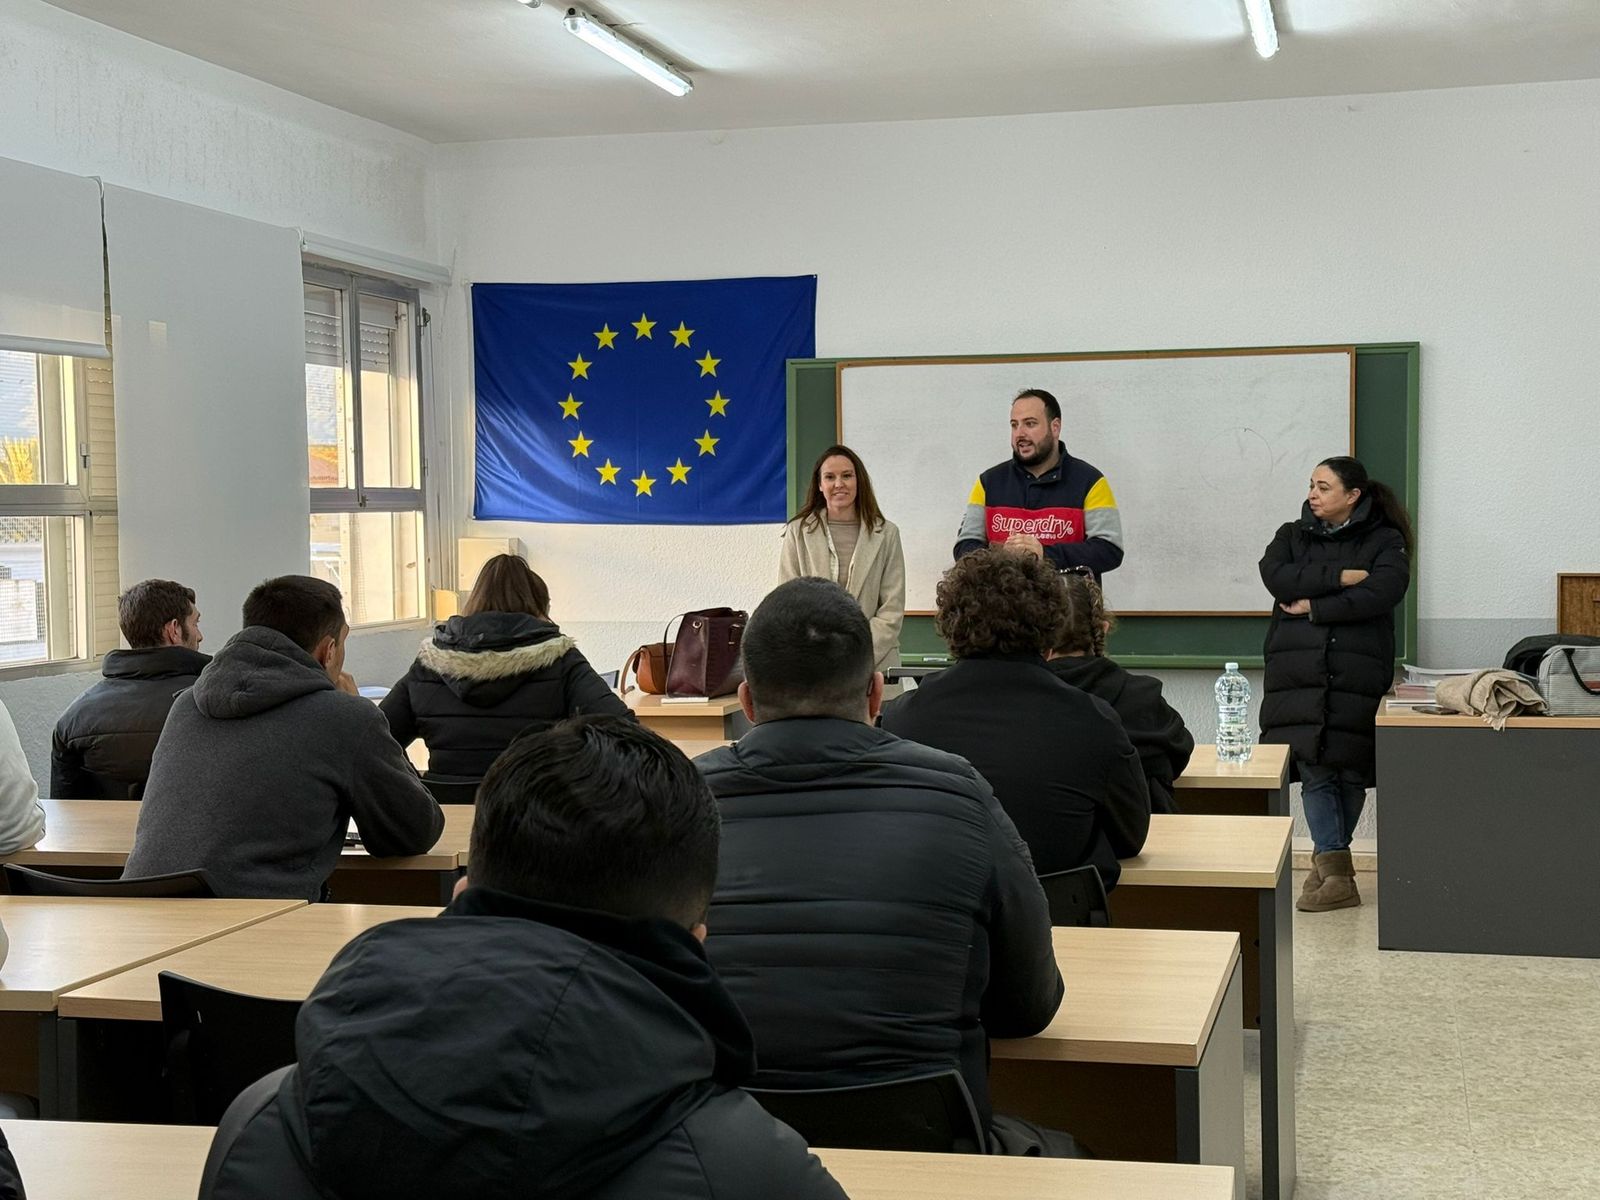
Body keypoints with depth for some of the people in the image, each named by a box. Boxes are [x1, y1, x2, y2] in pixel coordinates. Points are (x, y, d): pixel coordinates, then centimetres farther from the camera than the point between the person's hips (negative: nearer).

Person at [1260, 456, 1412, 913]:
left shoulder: (1385, 541, 5)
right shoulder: (1292, 536, 14)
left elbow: (1383, 592, -13)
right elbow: (1276, 577, -5)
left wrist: (1315, 607, -11)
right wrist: (1340, 577, -12)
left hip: (1358, 674, -1)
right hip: (1299, 674, 2)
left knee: (1350, 772, 4)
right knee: (1314, 771, -7)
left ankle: (1326, 860, 19)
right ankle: (1338, 874, -5)